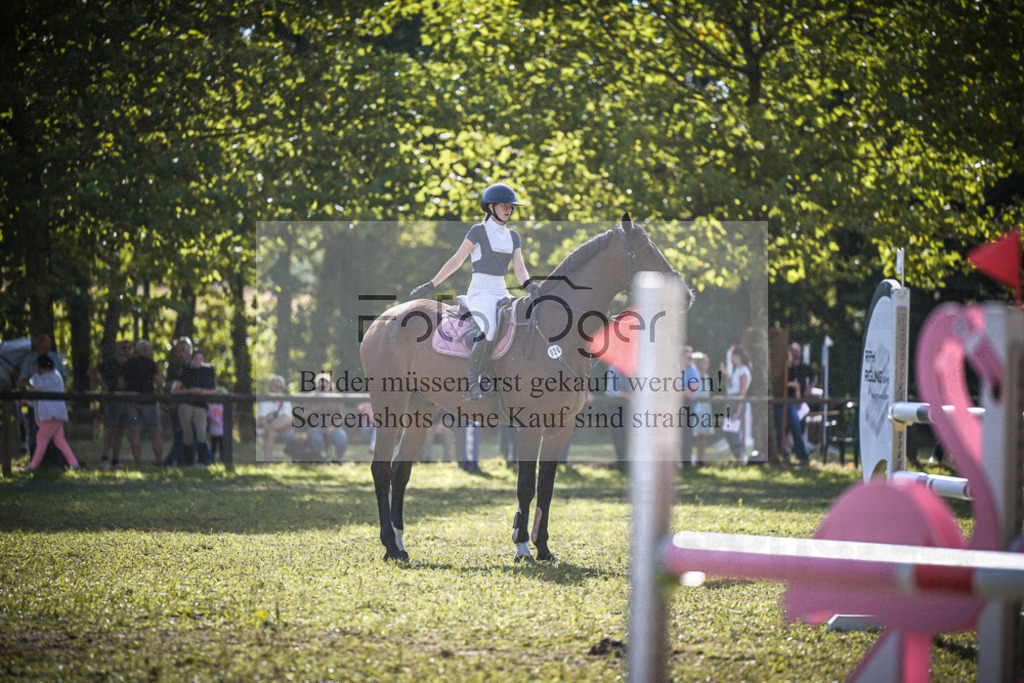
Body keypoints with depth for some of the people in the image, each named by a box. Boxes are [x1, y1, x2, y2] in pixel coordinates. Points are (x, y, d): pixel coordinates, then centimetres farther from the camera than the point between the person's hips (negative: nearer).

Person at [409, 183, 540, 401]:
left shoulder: (513, 237, 16)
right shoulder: (478, 231, 0)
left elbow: (519, 268, 6)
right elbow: (456, 261, 1)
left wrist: (528, 285, -17)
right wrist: (431, 285, -1)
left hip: (501, 293, 7)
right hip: (480, 291, -7)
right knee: (490, 330, -32)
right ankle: (472, 385, -28)